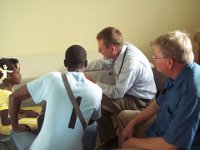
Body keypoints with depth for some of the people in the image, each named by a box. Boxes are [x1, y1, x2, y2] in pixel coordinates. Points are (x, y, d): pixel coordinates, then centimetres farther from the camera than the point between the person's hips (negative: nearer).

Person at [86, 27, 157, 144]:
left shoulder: (131, 63, -34)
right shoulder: (120, 49, -11)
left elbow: (116, 93, -26)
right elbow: (102, 63, 8)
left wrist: (94, 83, -16)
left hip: (140, 100, -8)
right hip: (125, 90, 8)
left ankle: (109, 140, 4)